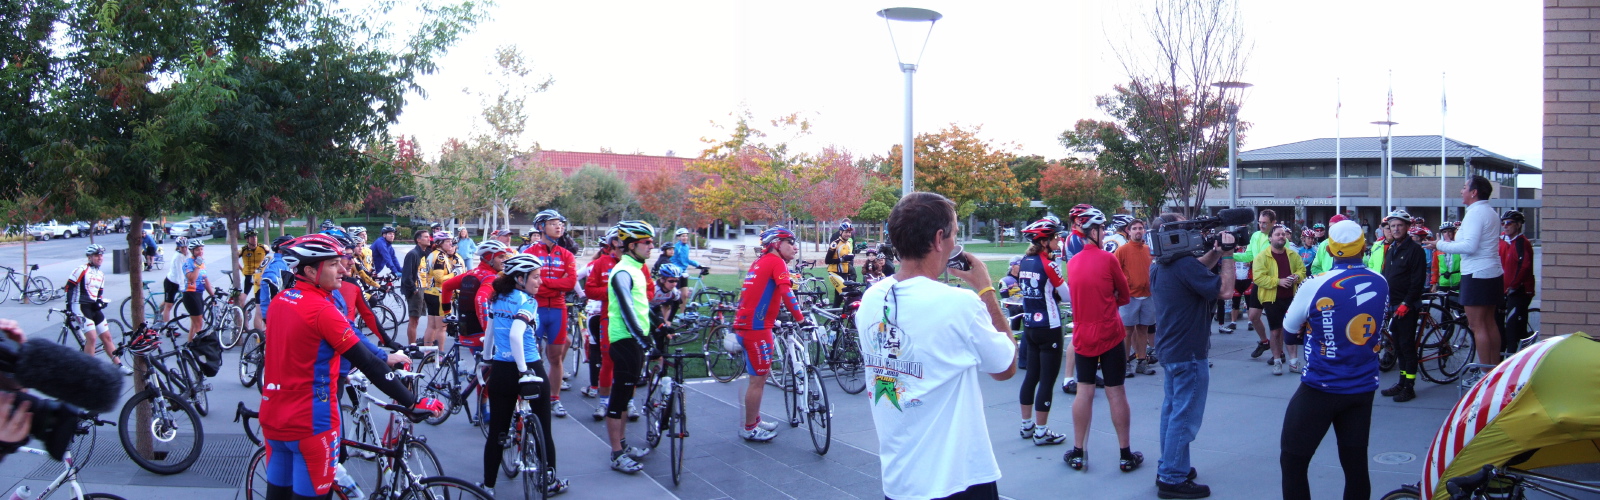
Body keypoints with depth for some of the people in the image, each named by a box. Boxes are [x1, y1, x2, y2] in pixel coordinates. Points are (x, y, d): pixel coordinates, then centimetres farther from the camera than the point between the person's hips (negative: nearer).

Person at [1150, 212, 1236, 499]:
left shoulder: (1160, 267, 6)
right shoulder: (1185, 265, -24)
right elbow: (1225, 290, -22)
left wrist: (1215, 253, 5)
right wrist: (1227, 253, -13)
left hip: (1168, 350, 10)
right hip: (1188, 354, -10)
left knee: (1172, 411, 19)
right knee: (1184, 418, -2)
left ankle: (1168, 468, 28)